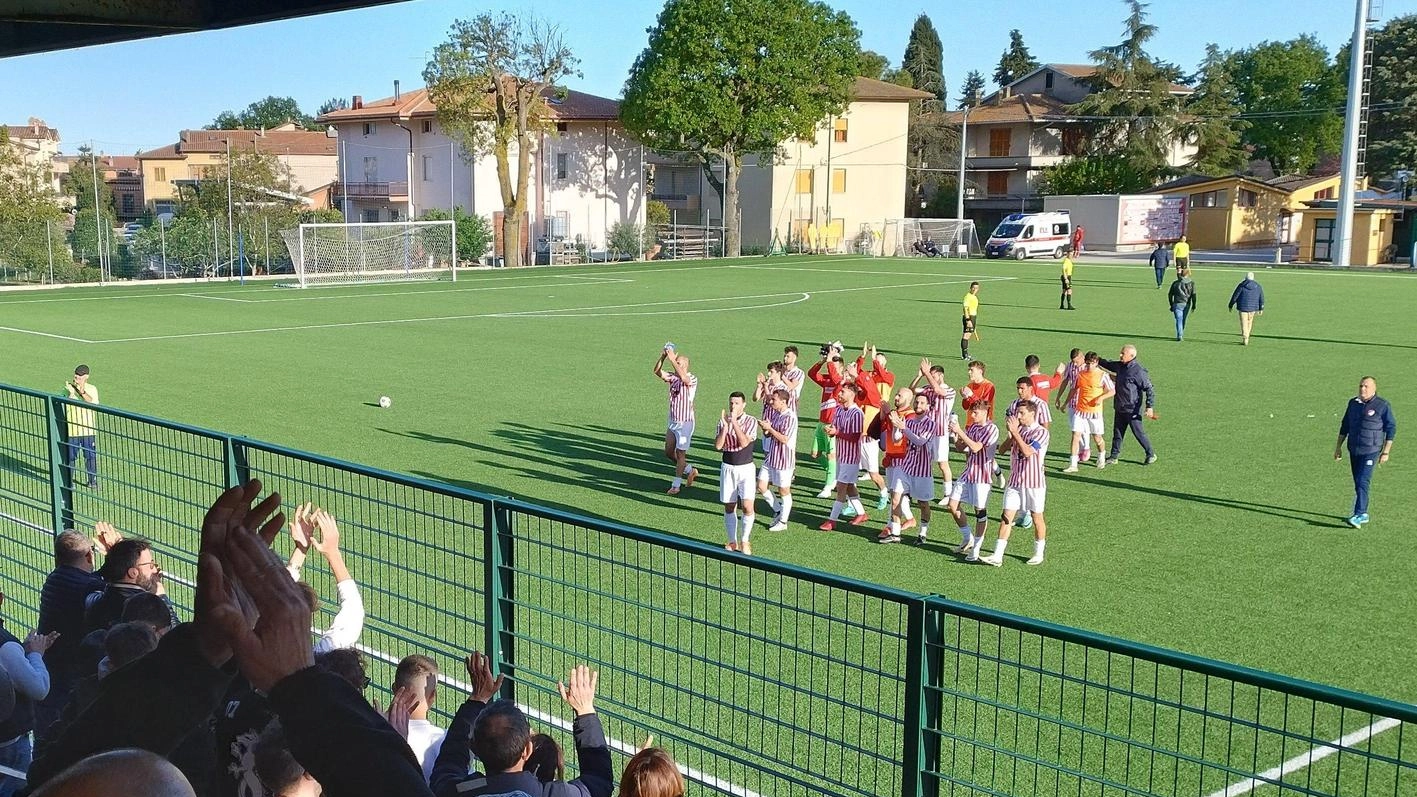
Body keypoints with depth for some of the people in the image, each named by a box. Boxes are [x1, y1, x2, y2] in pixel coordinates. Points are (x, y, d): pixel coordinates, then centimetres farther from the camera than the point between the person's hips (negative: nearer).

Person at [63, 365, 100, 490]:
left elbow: (94, 404, -16)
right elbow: (64, 407, -10)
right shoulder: (68, 389, -2)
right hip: (72, 430, -1)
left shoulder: (92, 389, 0)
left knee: (90, 456, 7)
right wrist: (71, 393, -21)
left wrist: (82, 392, -26)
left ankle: (93, 481, 20)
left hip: (88, 429, 1)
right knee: (70, 456, 6)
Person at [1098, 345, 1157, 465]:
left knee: (1138, 433, 2)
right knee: (1117, 432, 12)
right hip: (1119, 408, 8)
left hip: (1133, 410, -8)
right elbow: (1108, 364, 26)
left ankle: (1151, 454, 18)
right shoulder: (1119, 366, 4)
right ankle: (1114, 456, 20)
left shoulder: (1138, 371, -19)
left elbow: (1149, 389, -18)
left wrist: (1150, 407, -22)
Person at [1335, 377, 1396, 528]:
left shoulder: (1383, 405, -7)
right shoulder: (1353, 403, 8)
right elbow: (1345, 426, 17)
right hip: (1353, 450, 6)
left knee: (1362, 482, -15)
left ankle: (1358, 515, -19)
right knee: (1358, 483, 11)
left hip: (1370, 451, -6)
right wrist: (1338, 447, 15)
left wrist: (1386, 452, -6)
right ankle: (1363, 514, 22)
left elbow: (1391, 429, -3)